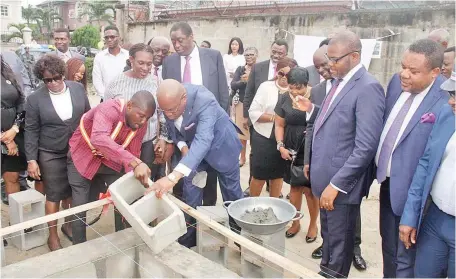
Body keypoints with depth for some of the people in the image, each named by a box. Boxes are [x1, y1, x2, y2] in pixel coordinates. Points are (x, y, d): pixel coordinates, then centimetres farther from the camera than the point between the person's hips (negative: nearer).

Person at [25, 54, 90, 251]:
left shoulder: (78, 88, -4)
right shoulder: (35, 98, -10)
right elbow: (31, 131, -5)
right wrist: (31, 159, -8)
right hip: (51, 155, -2)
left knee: (72, 192, 15)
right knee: (54, 195, 7)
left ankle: (68, 224, 38)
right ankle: (53, 236, 23)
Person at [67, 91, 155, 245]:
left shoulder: (140, 125, -15)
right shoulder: (109, 109, -34)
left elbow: (133, 154, -5)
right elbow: (99, 139, -53)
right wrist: (135, 162, -61)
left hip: (110, 161, 5)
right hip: (82, 158, -5)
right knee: (80, 208, -3)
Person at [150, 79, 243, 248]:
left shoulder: (204, 100, -42)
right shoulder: (168, 102, -23)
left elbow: (203, 140, -55)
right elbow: (172, 126, -2)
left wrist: (173, 177, -65)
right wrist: (182, 145, -22)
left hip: (219, 143, -4)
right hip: (191, 144, 5)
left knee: (231, 187, 10)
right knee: (190, 182, 2)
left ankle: (239, 226, 32)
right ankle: (190, 231, 17)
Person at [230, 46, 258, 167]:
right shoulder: (240, 69, 6)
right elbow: (233, 85, -5)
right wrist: (244, 80, -22)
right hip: (241, 103, 3)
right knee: (241, 131, 8)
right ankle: (242, 157, 23)